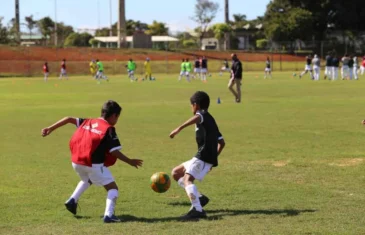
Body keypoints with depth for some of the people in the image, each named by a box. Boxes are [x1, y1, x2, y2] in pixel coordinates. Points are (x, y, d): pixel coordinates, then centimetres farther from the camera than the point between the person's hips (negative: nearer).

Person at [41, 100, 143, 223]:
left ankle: (73, 200, 24)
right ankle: (109, 215, -17)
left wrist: (51, 129, 14)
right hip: (94, 164, -7)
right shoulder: (109, 130, -6)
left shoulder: (88, 122, 12)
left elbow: (69, 119, 10)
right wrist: (130, 161, -1)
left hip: (77, 162, 7)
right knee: (112, 188, 3)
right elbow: (114, 152, -11)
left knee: (87, 180, 38)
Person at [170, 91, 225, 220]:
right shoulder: (211, 120, 26)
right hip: (210, 157, 9)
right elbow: (221, 142, 29)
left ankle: (197, 210, -41)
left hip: (203, 156, -9)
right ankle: (199, 197, 8)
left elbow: (197, 117, -29)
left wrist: (179, 128, -38)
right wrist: (214, 158, 31)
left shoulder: (202, 115, -1)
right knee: (176, 173, 17)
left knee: (187, 179, -24)